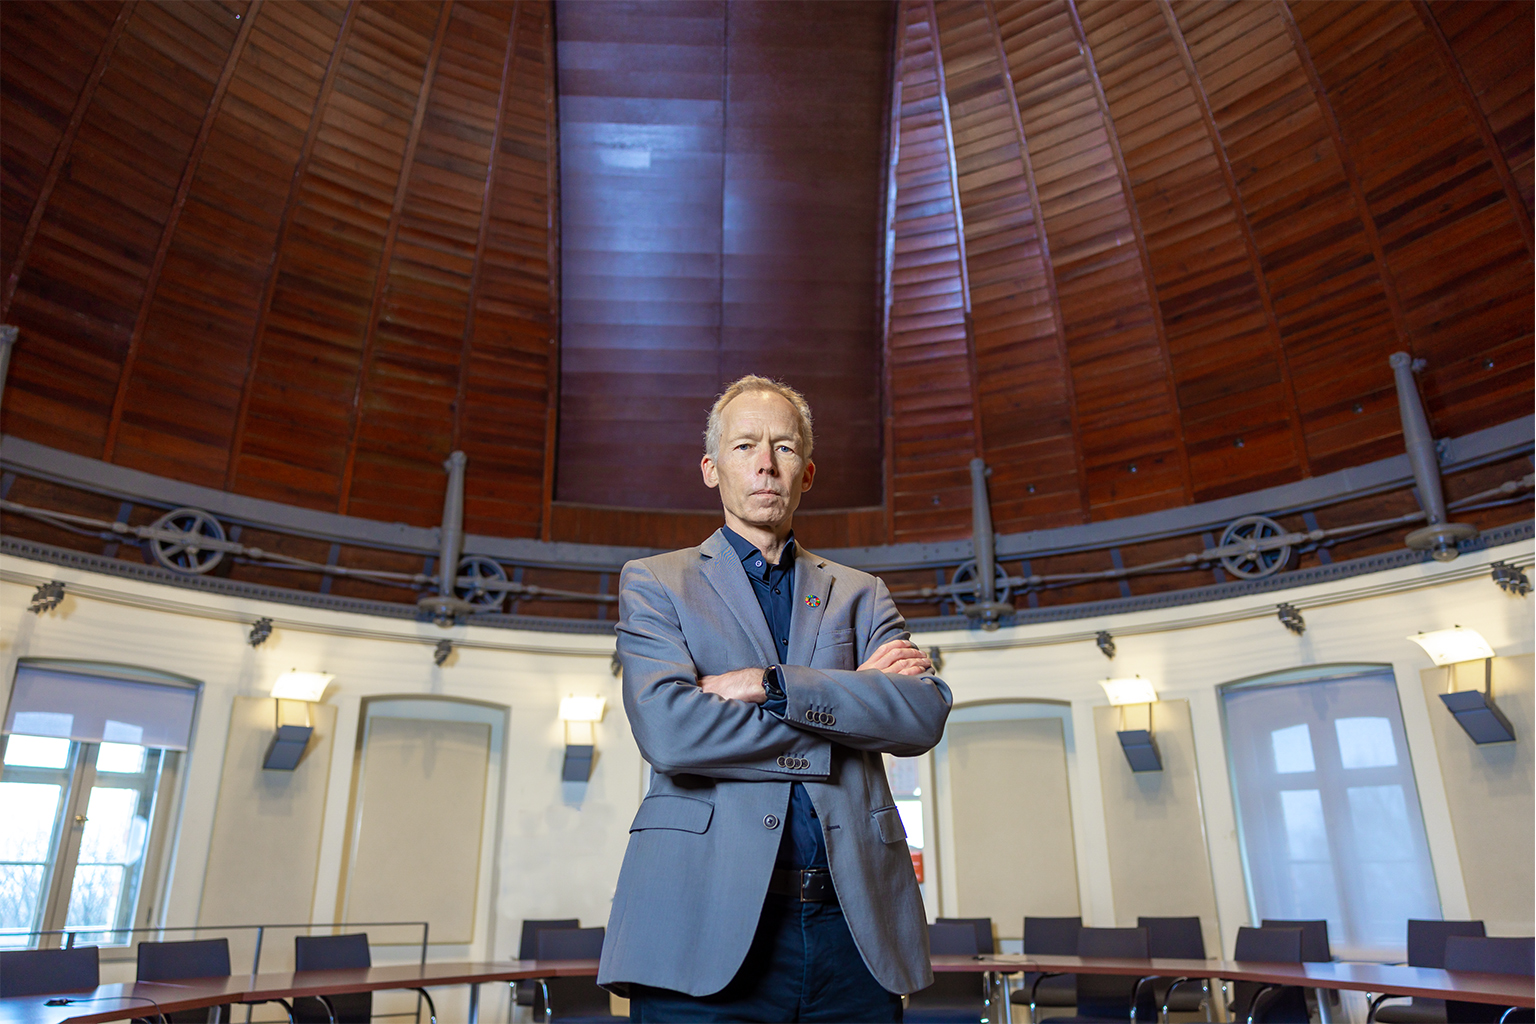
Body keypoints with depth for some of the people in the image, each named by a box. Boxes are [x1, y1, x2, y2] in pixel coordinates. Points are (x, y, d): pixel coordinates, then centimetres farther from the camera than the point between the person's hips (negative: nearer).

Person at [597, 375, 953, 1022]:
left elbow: (926, 715, -2)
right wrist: (850, 698, -6)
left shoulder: (859, 594, 15)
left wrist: (774, 686, -12)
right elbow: (668, 730, -11)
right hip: (708, 927, -2)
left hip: (854, 929, 3)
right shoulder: (653, 583, 7)